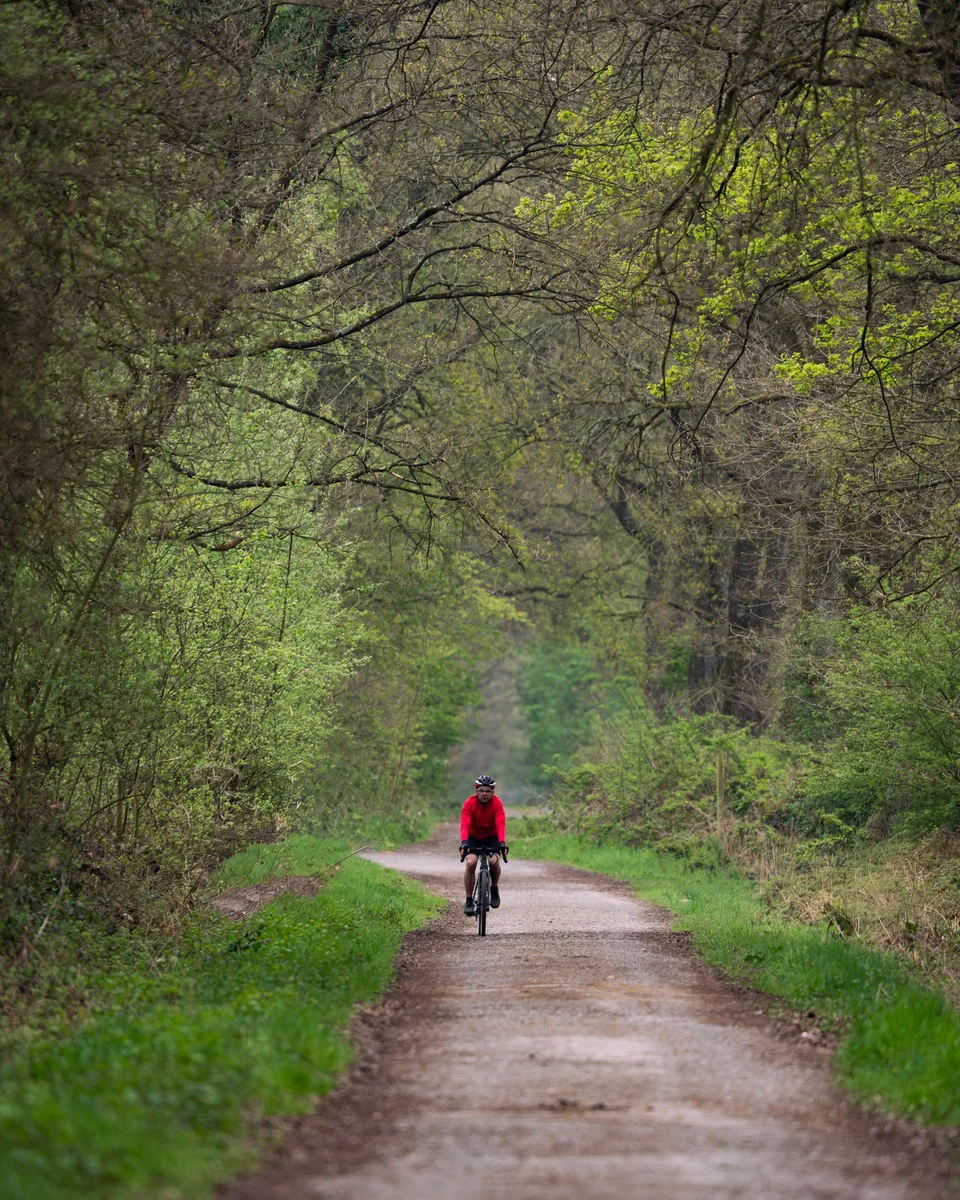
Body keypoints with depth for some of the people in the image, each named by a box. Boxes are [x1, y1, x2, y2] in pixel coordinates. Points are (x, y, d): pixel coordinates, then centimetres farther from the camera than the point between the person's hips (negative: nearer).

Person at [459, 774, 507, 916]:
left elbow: (501, 824, -34)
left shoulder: (496, 803, -23)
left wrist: (502, 842, -50)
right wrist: (464, 843, -51)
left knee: (494, 861, -24)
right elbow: (464, 825, -35)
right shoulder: (469, 803, -24)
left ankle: (494, 888, 5)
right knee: (471, 863, -22)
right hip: (473, 836, 0)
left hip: (491, 836, 0)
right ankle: (469, 901, -10)